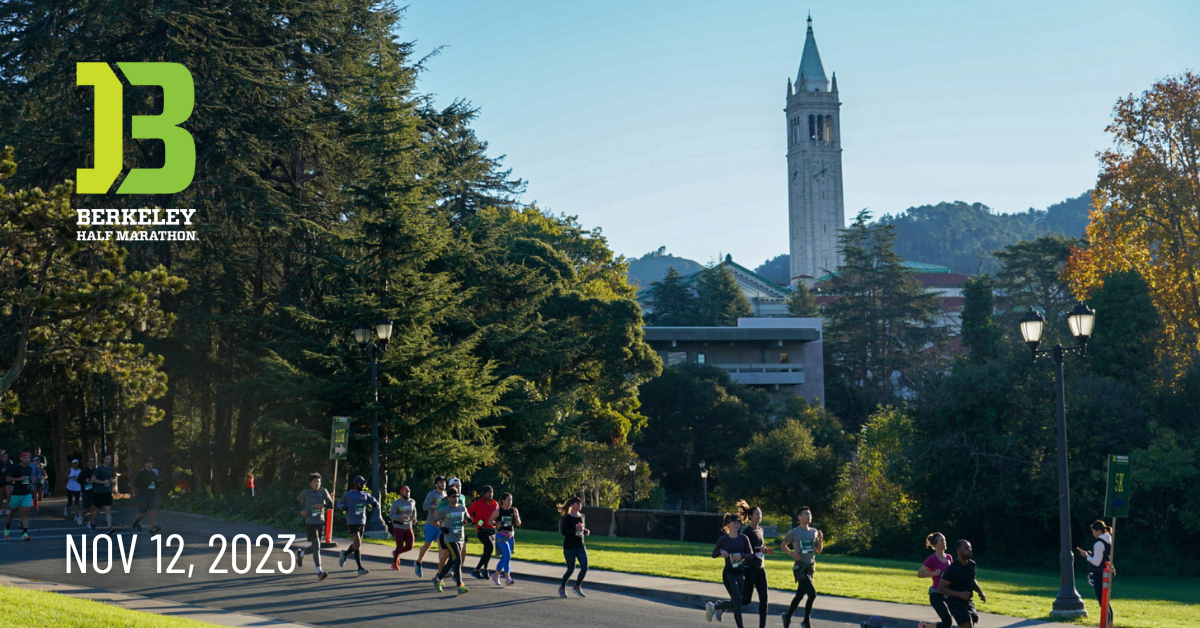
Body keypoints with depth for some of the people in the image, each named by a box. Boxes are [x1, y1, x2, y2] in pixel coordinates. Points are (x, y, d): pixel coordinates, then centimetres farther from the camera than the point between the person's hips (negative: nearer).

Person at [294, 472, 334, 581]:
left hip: (321, 522, 4)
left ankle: (300, 553, 45)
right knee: (316, 546, -15)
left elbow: (331, 504, 1)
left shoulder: (323, 492, 3)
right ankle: (319, 572, -18)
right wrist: (301, 510, -3)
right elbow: (298, 501, 14)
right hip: (310, 523, -4)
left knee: (315, 547, 13)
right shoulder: (306, 493, -3)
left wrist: (322, 505, -18)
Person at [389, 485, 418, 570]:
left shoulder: (412, 502, 7)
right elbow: (392, 515, -18)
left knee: (410, 546, -2)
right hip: (398, 528, -5)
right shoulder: (396, 503, -9)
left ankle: (395, 553, 27)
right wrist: (401, 517, -34)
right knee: (400, 546, -6)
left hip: (408, 528, 5)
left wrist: (414, 517, 11)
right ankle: (394, 562, 19)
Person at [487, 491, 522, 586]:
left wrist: (516, 517, -16)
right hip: (501, 535, -5)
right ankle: (507, 578, -19)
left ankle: (496, 575, 33)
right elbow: (490, 520, 4)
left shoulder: (514, 510, 3)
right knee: (508, 556, -18)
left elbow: (518, 524, 4)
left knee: (505, 557, 13)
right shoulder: (498, 511, -6)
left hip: (510, 536, 5)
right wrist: (495, 524, -16)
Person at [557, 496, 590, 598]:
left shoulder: (581, 516, 10)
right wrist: (575, 529, -27)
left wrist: (586, 531, 2)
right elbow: (563, 532, -19)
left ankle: (577, 586, 13)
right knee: (571, 569, -2)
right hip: (569, 547, -6)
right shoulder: (567, 518, -11)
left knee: (584, 567, -5)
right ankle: (562, 588, 19)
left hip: (581, 546, 6)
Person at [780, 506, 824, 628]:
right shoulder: (793, 533, -6)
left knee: (800, 595, 13)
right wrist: (792, 553, -10)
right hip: (800, 567, -6)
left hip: (811, 567, 6)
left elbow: (819, 550, 15)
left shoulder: (814, 532, 9)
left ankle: (788, 616, 31)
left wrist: (820, 539, -3)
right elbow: (783, 545, 6)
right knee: (812, 594, -17)